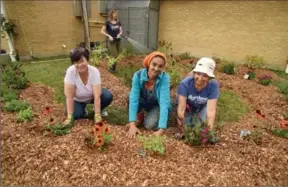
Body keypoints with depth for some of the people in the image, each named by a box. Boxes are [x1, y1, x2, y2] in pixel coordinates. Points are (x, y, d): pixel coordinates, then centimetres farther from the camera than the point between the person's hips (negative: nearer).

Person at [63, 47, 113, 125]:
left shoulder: (94, 71, -30)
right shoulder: (70, 72, -31)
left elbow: (97, 96, -33)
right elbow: (69, 96, -29)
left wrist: (97, 115, -35)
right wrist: (69, 117, -29)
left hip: (91, 96, 1)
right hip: (77, 99, 0)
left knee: (108, 97, -25)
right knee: (76, 115, -26)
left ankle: (98, 110, 6)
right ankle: (82, 110, 10)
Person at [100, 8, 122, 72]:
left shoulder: (118, 22, 5)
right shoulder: (108, 22, -8)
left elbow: (121, 31, 8)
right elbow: (102, 31, -9)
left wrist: (119, 34, -14)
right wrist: (109, 36, -18)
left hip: (118, 41, 5)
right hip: (112, 41, -5)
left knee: (117, 56, 9)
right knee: (114, 56, -9)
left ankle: (113, 68, 22)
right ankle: (111, 68, 10)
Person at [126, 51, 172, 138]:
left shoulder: (164, 78, -31)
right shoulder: (138, 75, -27)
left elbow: (164, 102, -37)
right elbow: (133, 98, -31)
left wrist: (161, 129, -47)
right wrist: (132, 124, -40)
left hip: (157, 105, -2)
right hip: (143, 102, 2)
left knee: (151, 124, -29)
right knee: (131, 99, -30)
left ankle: (149, 117, 7)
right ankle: (140, 116, 1)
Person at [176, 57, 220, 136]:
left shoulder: (213, 85, -32)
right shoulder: (185, 83, -36)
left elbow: (211, 110, -37)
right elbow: (181, 108, -38)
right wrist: (182, 131, -45)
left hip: (201, 108, 2)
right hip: (187, 107, -1)